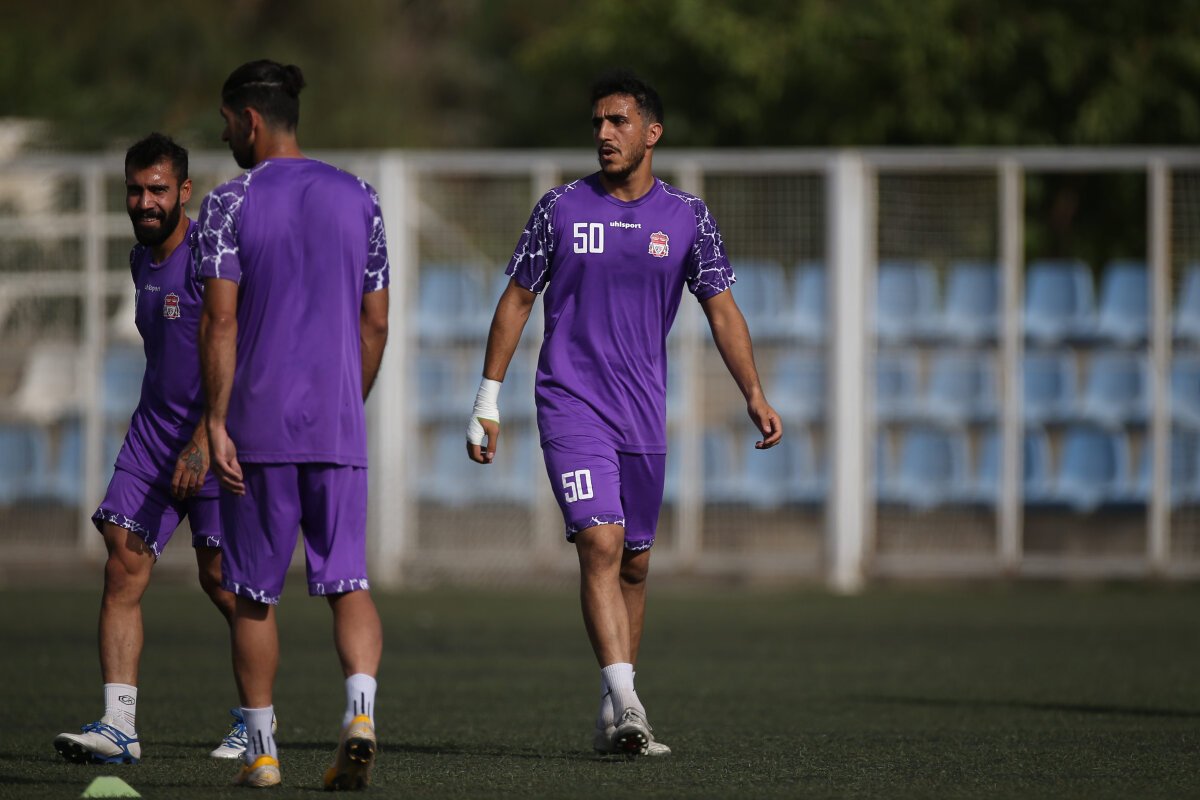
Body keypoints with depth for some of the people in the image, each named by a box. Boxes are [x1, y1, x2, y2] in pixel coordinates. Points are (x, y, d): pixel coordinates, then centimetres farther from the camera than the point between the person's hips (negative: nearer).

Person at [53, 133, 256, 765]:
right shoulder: (141, 258, 12)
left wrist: (203, 441, -27)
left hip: (216, 433, -7)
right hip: (154, 426, 7)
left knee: (220, 577, -2)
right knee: (123, 564, -7)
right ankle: (118, 725, -11)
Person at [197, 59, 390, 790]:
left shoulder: (231, 204, -4)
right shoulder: (359, 200, 8)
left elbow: (220, 320, -11)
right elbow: (375, 323, 11)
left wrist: (216, 422, -9)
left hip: (258, 427, -2)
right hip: (338, 426, 3)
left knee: (255, 592, 8)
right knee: (348, 580, 3)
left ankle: (262, 750, 12)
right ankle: (361, 709, -22)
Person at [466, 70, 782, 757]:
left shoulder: (688, 217, 4)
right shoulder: (562, 209, 0)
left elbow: (722, 311, 6)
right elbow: (518, 300, 7)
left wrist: (755, 395, -6)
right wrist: (488, 401, 4)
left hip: (645, 416, 3)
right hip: (571, 408, -3)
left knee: (634, 563, 9)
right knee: (601, 544, -18)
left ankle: (615, 718, 20)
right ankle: (627, 706, -25)